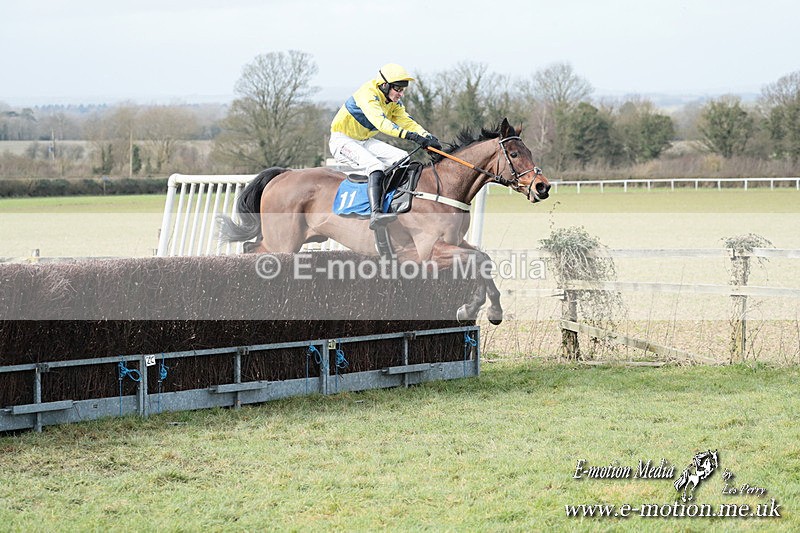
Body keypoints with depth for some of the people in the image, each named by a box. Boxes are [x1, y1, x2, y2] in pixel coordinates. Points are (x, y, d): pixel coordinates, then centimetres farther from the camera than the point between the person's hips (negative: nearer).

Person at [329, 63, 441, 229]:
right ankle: (375, 214, -46)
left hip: (365, 141, 9)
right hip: (342, 141, -9)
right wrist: (410, 135, -51)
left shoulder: (394, 103, 3)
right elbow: (380, 121, -40)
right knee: (375, 165, -33)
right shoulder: (368, 94, -26)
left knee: (403, 158, -7)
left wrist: (428, 137, -26)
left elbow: (406, 121, -6)